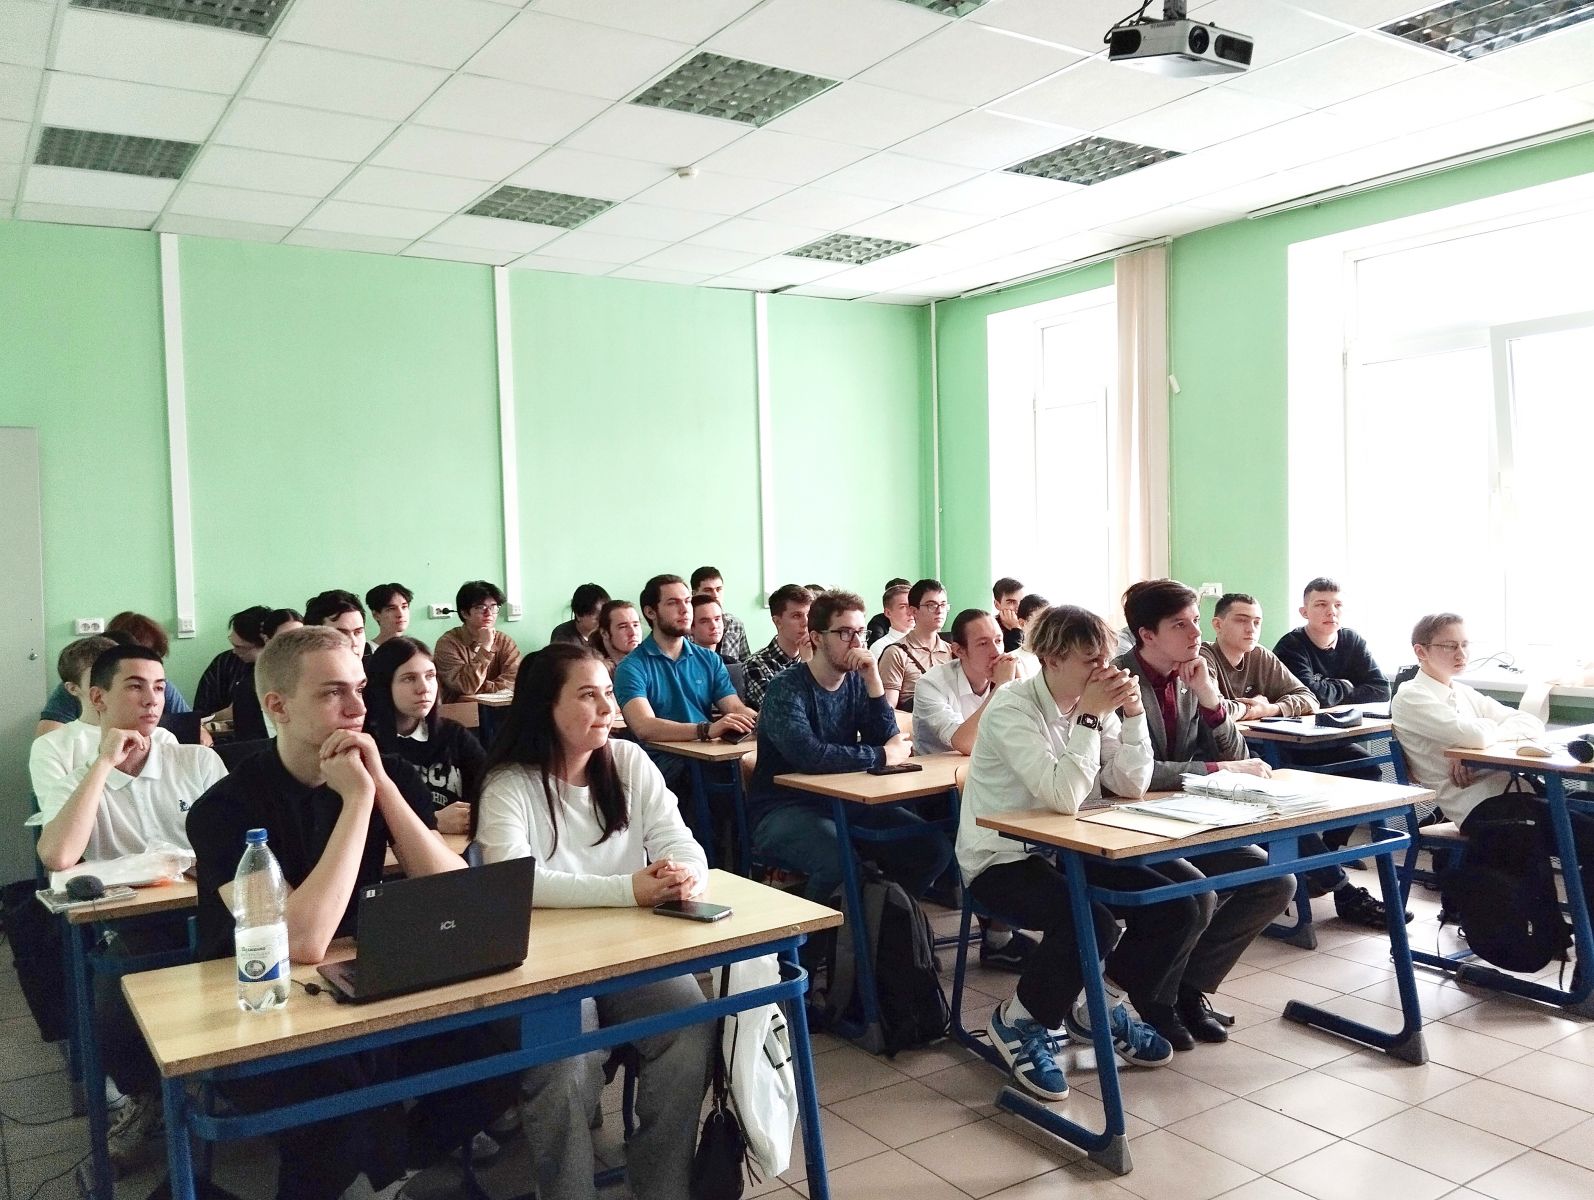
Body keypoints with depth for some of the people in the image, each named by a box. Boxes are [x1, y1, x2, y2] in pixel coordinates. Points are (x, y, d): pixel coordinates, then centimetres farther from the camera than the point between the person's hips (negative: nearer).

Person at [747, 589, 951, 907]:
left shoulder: (856, 682, 6)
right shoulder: (786, 689, -14)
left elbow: (888, 740, -3)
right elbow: (809, 755, -30)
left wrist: (873, 680, -13)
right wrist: (882, 756, -18)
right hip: (784, 807, -6)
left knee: (934, 847, -8)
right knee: (841, 862, -35)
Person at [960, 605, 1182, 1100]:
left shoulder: (1094, 703, 0)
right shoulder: (1012, 708, -20)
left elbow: (1132, 786, -3)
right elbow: (1064, 796, -30)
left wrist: (1133, 714, -14)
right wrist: (1089, 718, -27)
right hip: (1001, 859, -7)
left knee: (1178, 910, -6)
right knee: (1093, 924, -31)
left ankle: (1097, 1008, 17)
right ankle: (1018, 1022, -3)